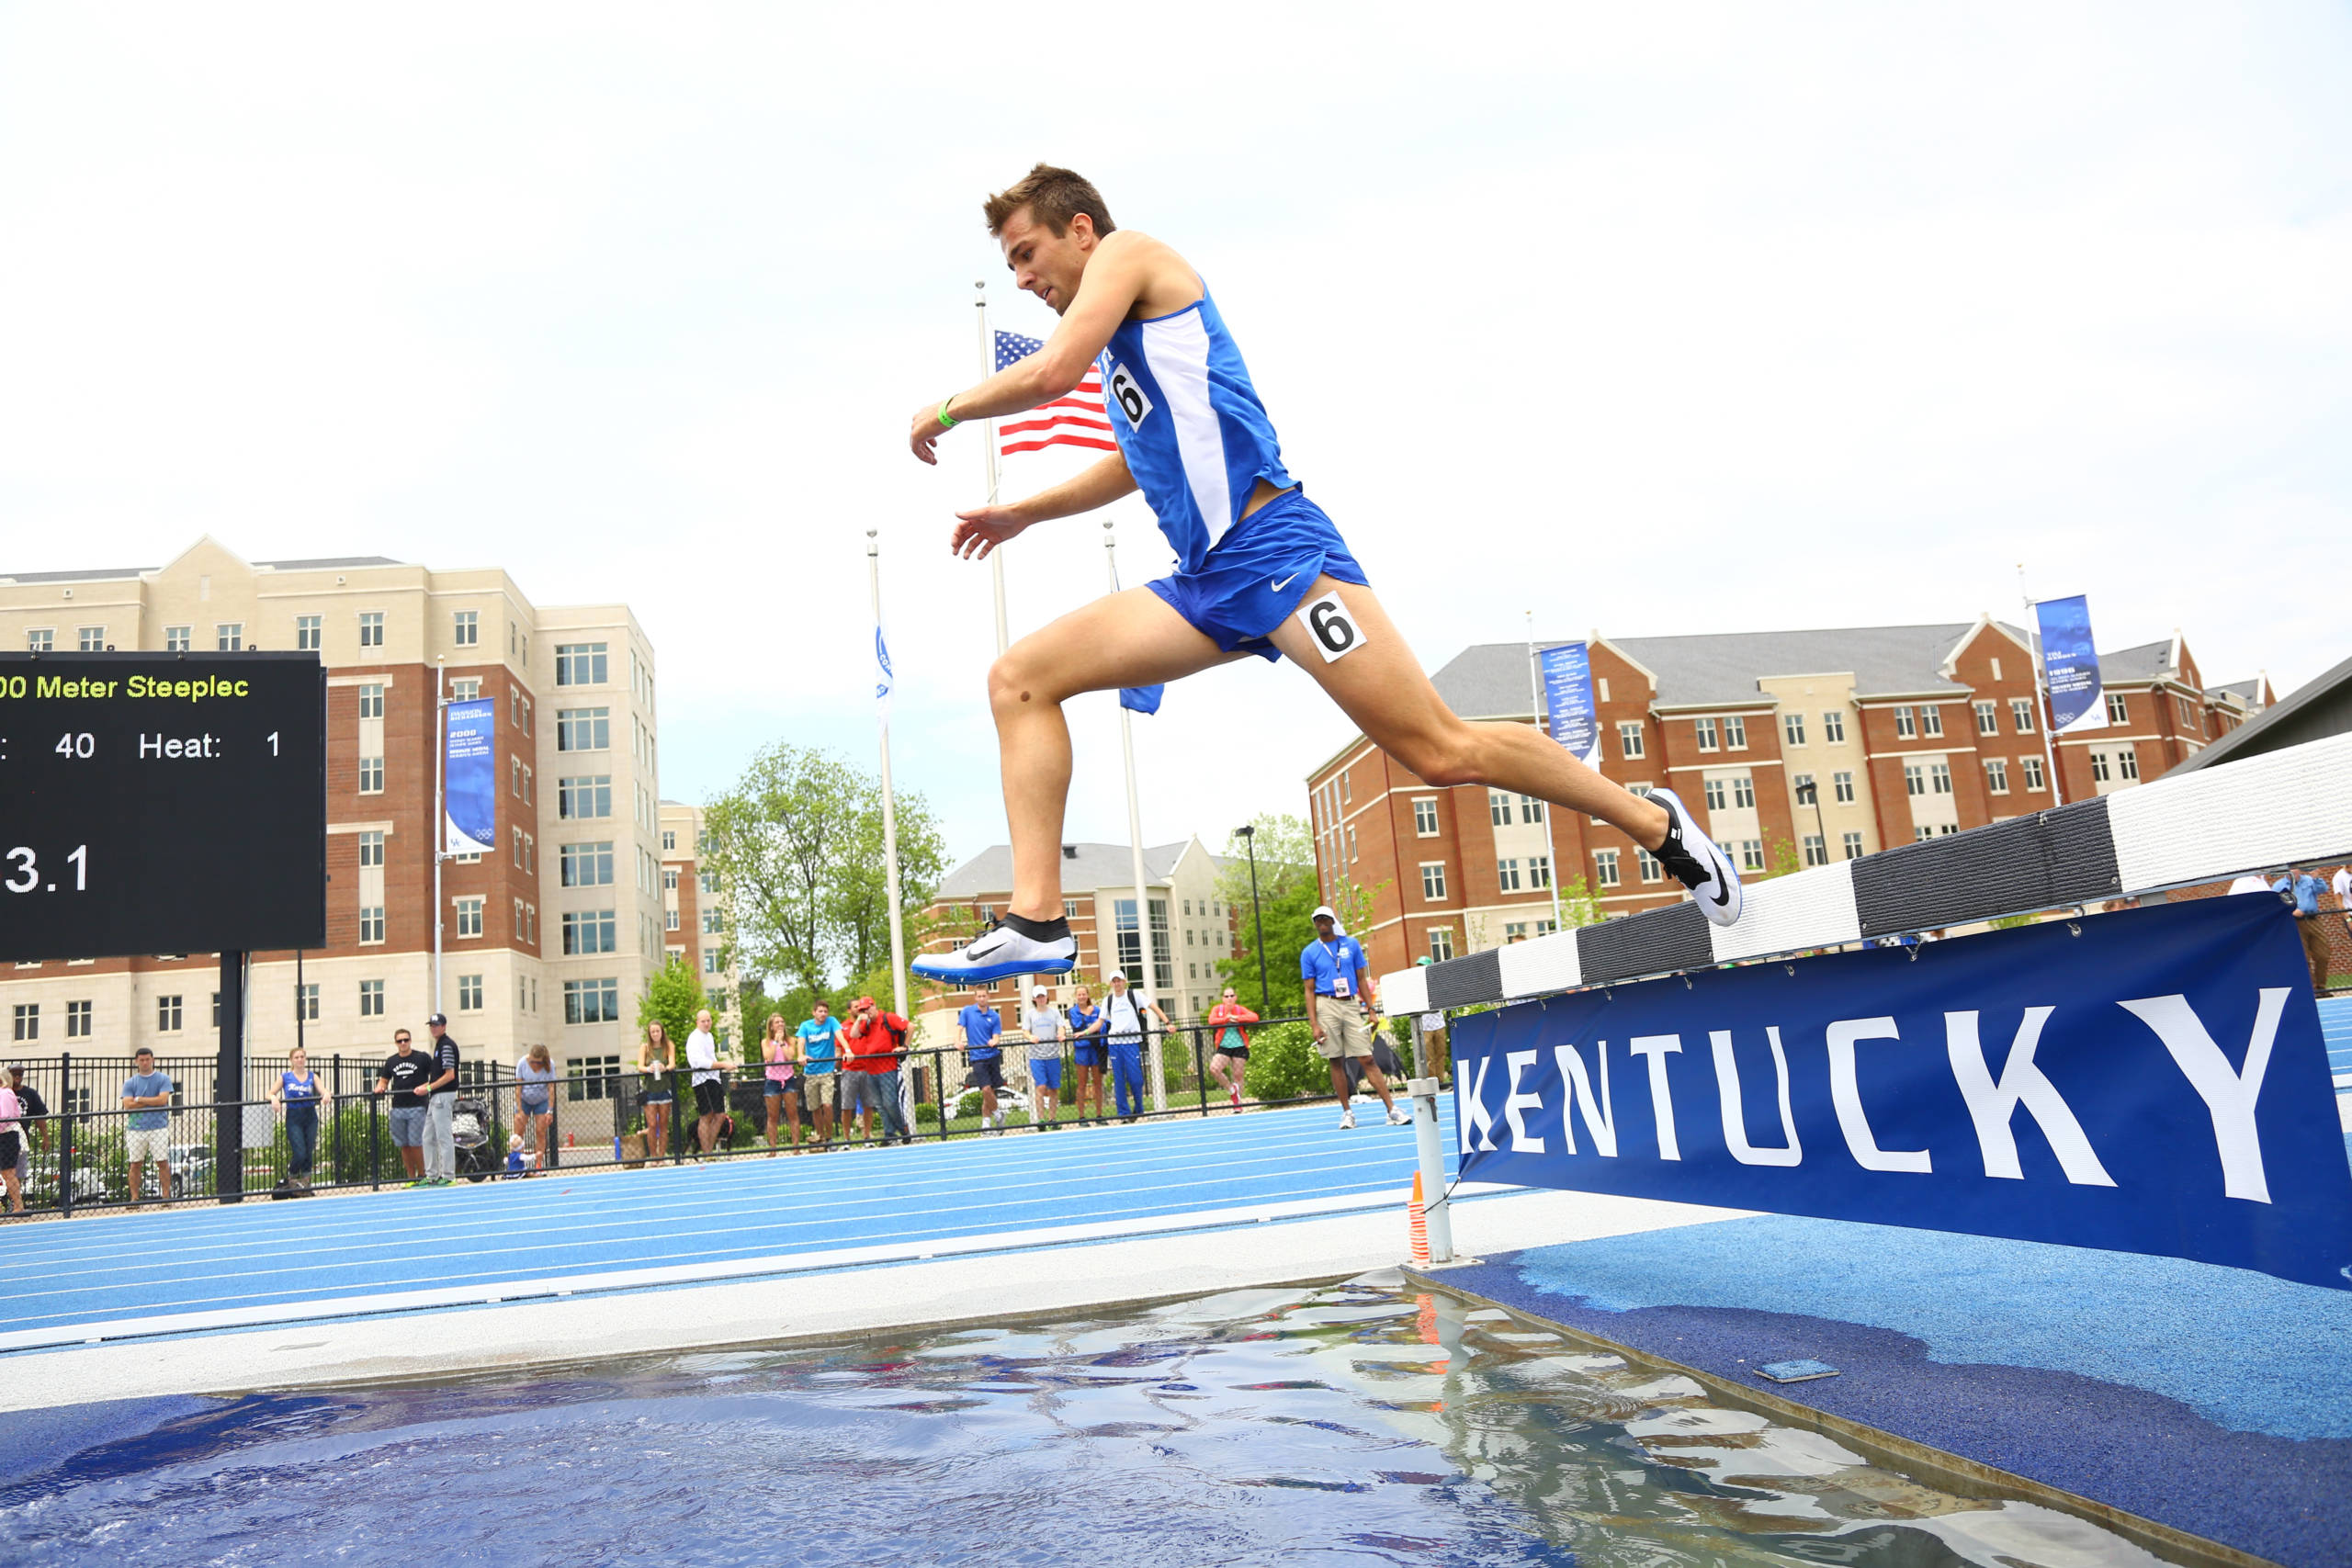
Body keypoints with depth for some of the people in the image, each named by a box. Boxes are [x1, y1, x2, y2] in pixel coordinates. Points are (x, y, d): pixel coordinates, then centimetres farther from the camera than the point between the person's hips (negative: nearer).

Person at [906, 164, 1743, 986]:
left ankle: (1652, 821, 6)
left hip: (1270, 544, -10)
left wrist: (948, 408, 6)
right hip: (1204, 582, 10)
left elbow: (1052, 372, -11)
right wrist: (1022, 513, 41)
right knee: (1020, 679, -1)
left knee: (1440, 750, -13)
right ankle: (1037, 920, -9)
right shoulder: (1121, 340, 29)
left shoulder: (1129, 251, 4)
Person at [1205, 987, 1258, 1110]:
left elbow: (1254, 1017, -17)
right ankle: (1231, 1089, 6)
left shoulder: (1240, 1009, 0)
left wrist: (1236, 1018, -19)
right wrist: (1227, 1018, -15)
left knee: (1237, 1075, 1)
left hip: (1240, 1047, 0)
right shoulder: (1217, 1009, 1)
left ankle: (1238, 1104, 18)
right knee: (1214, 1069, -19)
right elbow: (1211, 1021, -19)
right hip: (1224, 1047, 1)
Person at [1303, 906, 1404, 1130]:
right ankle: (1347, 1112, 11)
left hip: (1351, 1005, 1)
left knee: (1368, 1059, -4)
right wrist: (1314, 1024, -4)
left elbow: (1362, 979, 12)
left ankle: (1392, 1110, -6)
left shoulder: (1352, 944, 9)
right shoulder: (1309, 953, 5)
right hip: (1327, 1006, -1)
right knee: (1336, 1062, 2)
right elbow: (1309, 990, 4)